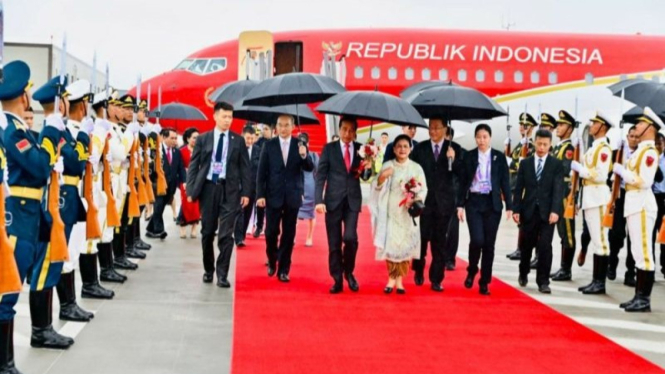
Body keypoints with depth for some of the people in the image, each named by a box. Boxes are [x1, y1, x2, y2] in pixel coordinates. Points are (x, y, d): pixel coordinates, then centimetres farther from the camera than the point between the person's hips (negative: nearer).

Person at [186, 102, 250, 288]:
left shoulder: (238, 140, 5)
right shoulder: (203, 139, 5)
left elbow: (245, 168, 5)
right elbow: (193, 166, 5)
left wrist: (245, 192, -1)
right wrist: (191, 190, -3)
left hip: (229, 190, -1)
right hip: (208, 187, 1)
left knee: (226, 234, -7)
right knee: (207, 232, 10)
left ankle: (222, 274, -1)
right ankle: (208, 270, 24)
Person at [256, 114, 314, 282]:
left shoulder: (300, 144, 2)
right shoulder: (269, 145, 1)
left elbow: (310, 168, -4)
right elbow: (262, 172, 0)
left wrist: (304, 156, -24)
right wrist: (260, 195, -7)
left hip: (293, 196, 1)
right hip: (273, 195, -1)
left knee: (288, 234, 4)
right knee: (271, 232, 2)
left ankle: (283, 269, 13)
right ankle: (272, 261, 27)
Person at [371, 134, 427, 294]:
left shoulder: (416, 168, 2)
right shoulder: (387, 166, 4)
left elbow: (423, 189, 2)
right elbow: (378, 188, 1)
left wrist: (416, 200, -17)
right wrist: (382, 177, -19)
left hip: (408, 213, 0)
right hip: (391, 212, 0)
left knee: (406, 244, -1)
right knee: (390, 244, -5)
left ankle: (400, 279, 7)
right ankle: (391, 278, 7)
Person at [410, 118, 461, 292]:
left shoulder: (454, 148, 2)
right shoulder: (420, 148, 4)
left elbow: (462, 173, -5)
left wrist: (453, 159, -22)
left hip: (444, 202, 0)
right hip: (423, 200, 0)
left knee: (439, 241, 4)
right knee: (421, 237, 1)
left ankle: (436, 279, 10)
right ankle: (419, 271, 25)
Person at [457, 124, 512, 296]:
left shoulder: (499, 157, 4)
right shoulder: (469, 156, 3)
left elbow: (505, 182, 4)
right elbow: (463, 181, 4)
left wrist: (509, 206, -2)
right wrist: (460, 204, -2)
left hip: (492, 204, 1)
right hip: (473, 202, -1)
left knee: (489, 243, 1)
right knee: (477, 240, -15)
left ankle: (484, 282, 11)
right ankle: (471, 271, 13)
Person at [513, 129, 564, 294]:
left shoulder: (556, 164, 1)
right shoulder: (525, 163, 7)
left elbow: (558, 189, -7)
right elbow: (518, 188, 6)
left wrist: (555, 210, -18)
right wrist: (516, 209, -2)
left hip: (547, 212, -2)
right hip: (528, 211, 2)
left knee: (545, 246, -7)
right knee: (527, 245, 12)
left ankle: (543, 281, 0)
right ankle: (523, 273, 34)